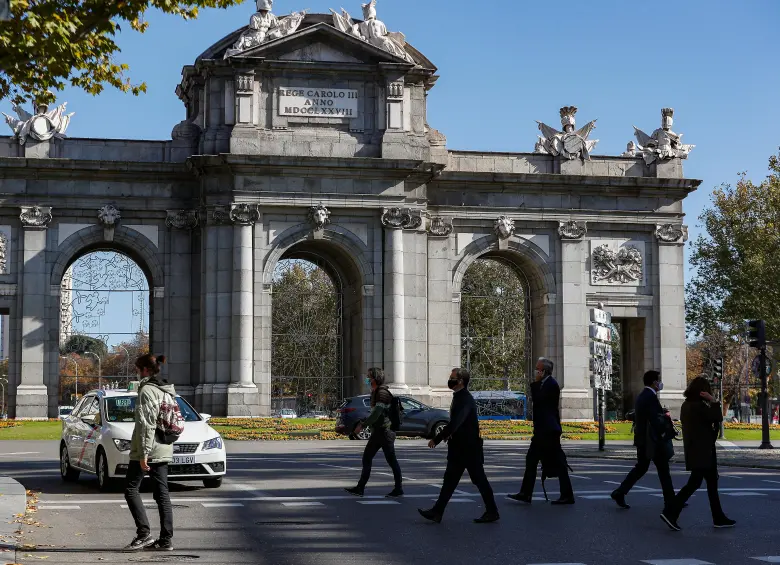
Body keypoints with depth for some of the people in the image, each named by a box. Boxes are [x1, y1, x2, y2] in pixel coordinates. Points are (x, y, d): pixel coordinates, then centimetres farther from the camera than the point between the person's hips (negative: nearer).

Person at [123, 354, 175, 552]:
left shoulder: (147, 390, -13)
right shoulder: (167, 390, 14)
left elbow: (146, 424, -19)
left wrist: (143, 453, -20)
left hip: (148, 449, -8)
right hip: (164, 450, 8)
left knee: (131, 489, 0)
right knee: (162, 493, 7)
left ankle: (144, 534, -8)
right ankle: (166, 539, 6)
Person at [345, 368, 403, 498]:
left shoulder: (382, 392, -16)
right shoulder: (375, 392, 15)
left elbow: (377, 412, -24)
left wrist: (362, 425, -22)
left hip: (385, 431, -10)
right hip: (377, 432, 10)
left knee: (391, 460, -3)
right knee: (367, 458, 8)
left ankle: (399, 489, 4)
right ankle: (360, 488, 10)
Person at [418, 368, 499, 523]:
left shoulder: (465, 400, -20)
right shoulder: (459, 397, 10)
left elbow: (454, 423, -28)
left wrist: (436, 439, -26)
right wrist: (448, 435, 11)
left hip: (469, 448, -10)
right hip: (459, 448, 10)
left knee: (480, 480, 1)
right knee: (450, 480, 8)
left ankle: (492, 512, 11)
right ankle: (437, 512, 9)